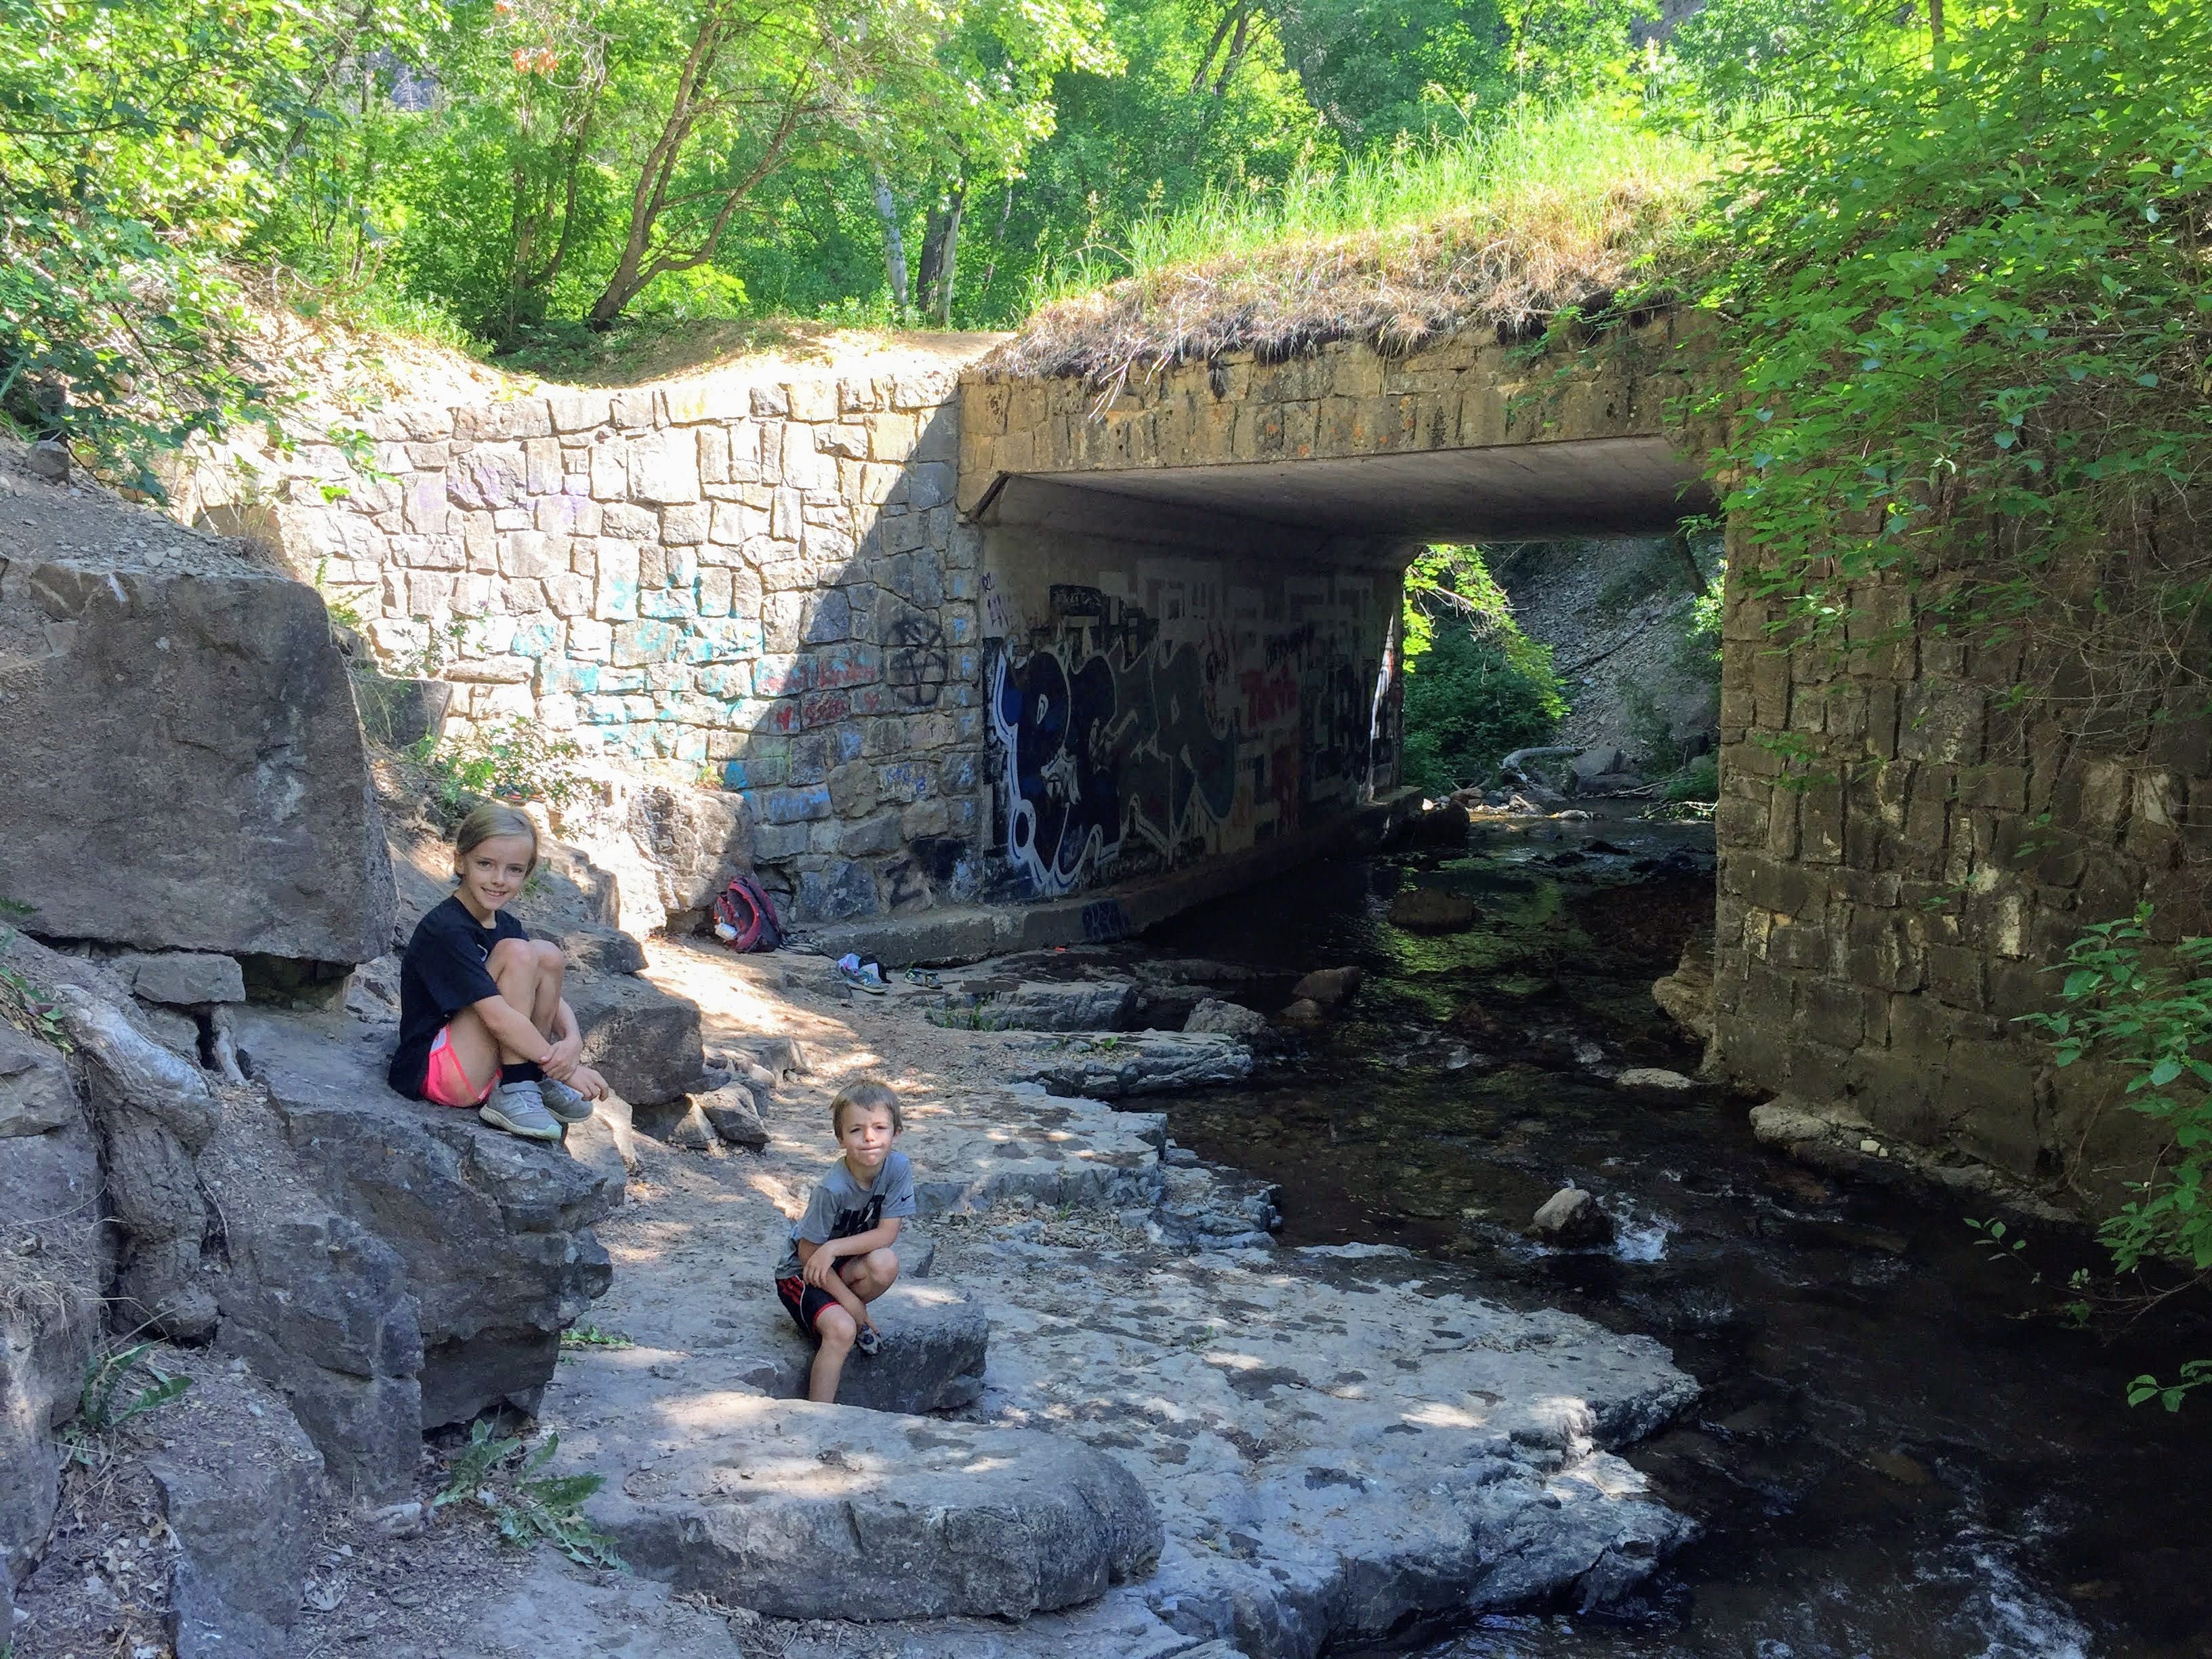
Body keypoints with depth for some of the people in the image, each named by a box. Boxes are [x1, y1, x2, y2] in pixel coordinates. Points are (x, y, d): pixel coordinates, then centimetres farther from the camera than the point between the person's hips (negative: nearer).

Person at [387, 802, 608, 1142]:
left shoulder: (505, 926, 9)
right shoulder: (445, 929, -18)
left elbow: (553, 1000, 3)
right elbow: (497, 1016, -25)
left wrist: (573, 1040, -19)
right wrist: (566, 1068, -24)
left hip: (483, 1068, 8)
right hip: (432, 1071, -8)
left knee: (548, 955, -6)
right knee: (518, 953, -21)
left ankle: (536, 1080, -2)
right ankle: (514, 1096, -18)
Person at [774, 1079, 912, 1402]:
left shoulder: (898, 1168, -18)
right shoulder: (832, 1189, -28)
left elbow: (887, 1234, -16)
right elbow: (809, 1253, -19)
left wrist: (834, 1247, -29)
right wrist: (851, 1302, -16)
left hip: (845, 1265, 4)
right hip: (801, 1273, -4)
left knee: (885, 1263, -27)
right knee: (842, 1329, -28)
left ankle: (849, 1315, 2)